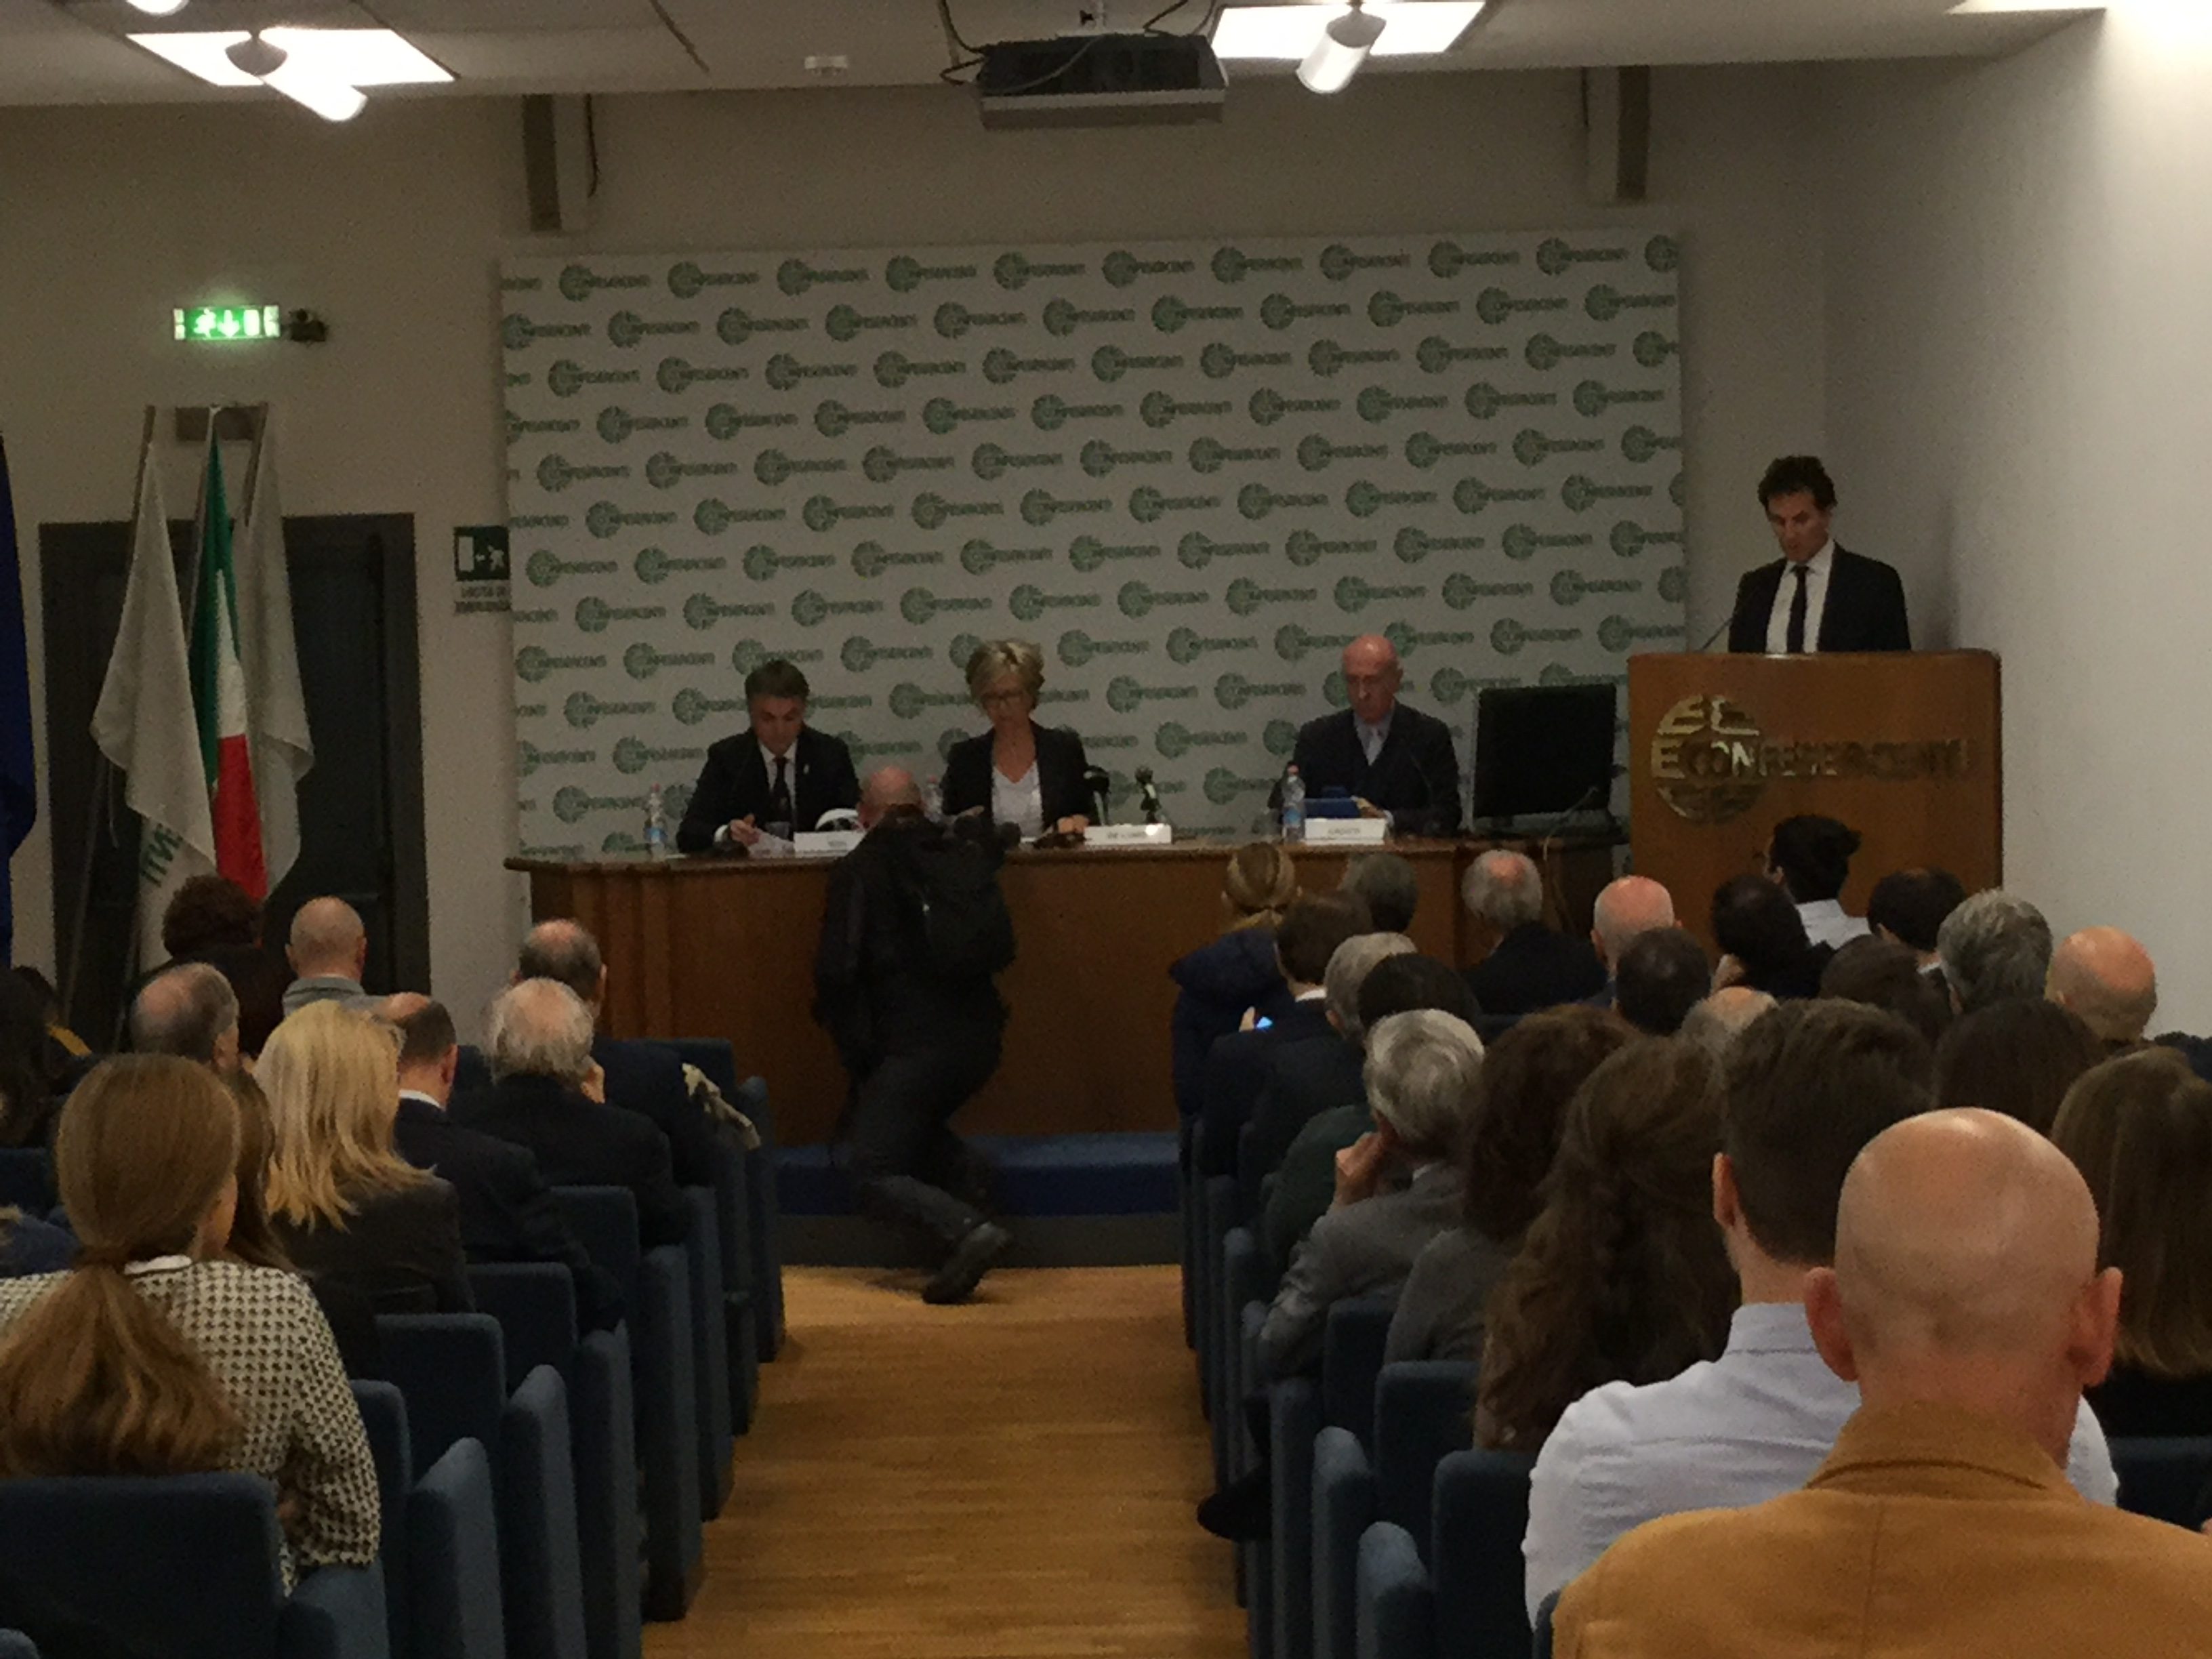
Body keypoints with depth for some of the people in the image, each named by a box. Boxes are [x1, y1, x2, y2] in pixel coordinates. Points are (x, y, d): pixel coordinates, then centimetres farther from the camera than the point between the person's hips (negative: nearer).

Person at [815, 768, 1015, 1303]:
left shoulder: (858, 870, -4)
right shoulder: (966, 855, 12)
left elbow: (836, 969, -8)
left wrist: (851, 1042, 7)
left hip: (913, 1042, -7)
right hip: (978, 1035, 7)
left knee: (873, 1169, -3)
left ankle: (969, 1229, -25)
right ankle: (964, 1170, 1)